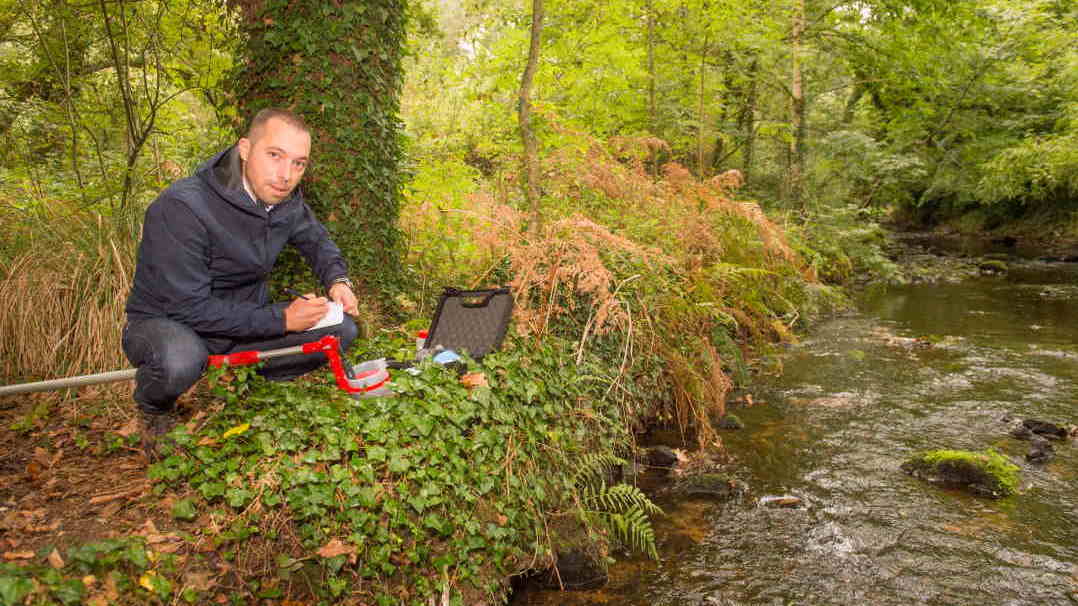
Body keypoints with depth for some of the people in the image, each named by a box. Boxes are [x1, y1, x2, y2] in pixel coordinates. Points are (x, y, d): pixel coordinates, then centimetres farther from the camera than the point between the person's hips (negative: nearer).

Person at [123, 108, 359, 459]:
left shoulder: (287, 202, -8)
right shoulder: (183, 207, -30)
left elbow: (317, 240, 15)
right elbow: (190, 308, -29)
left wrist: (337, 280, -7)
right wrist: (280, 319, -28)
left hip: (246, 319, 6)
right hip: (165, 323, -6)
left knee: (341, 329, -9)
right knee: (180, 361, -41)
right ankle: (154, 409, -3)